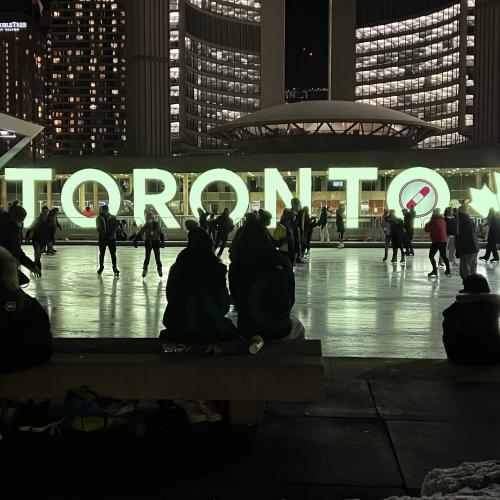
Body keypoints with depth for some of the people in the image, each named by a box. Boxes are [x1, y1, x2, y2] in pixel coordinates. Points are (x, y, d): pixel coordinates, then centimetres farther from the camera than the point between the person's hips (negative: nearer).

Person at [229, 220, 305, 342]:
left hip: (246, 332, 1)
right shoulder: (282, 262, -13)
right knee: (297, 327, 30)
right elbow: (291, 298, -2)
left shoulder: (236, 266, -13)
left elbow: (236, 301, -1)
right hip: (279, 331, 0)